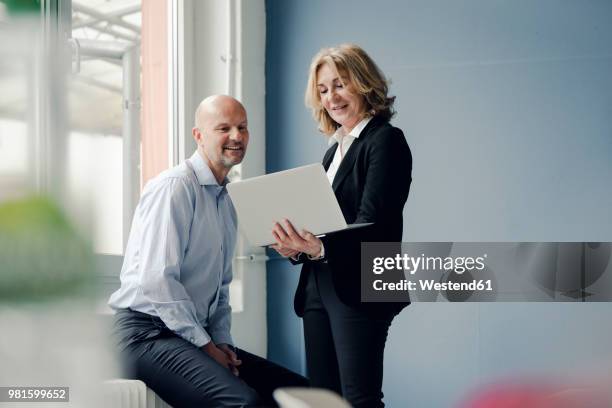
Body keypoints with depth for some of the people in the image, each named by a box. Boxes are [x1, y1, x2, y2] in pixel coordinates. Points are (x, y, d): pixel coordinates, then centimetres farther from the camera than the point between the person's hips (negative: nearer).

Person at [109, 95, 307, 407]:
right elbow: (157, 280, -19)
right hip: (149, 333, -9)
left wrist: (221, 342, 7)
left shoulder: (225, 203, 17)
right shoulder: (174, 187, -11)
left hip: (200, 337, 9)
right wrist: (204, 345, -14)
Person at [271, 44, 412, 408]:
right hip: (319, 286, 8)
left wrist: (320, 248, -33)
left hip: (357, 290, -8)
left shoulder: (385, 140, -7)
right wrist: (297, 247, -2)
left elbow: (372, 225, -17)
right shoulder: (337, 146, 19)